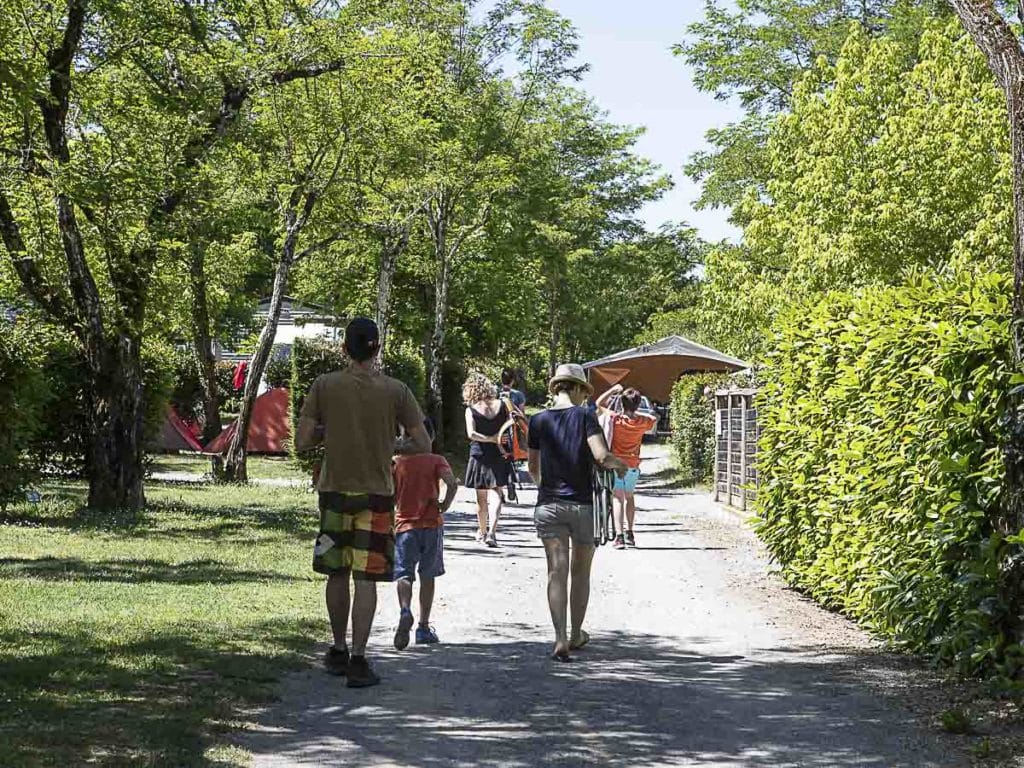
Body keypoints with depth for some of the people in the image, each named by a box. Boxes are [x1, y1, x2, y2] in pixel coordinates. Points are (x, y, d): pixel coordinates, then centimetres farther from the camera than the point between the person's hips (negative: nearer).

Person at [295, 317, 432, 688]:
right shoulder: (395, 390, -5)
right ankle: (357, 659, -3)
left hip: (334, 490, 1)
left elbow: (302, 442, -5)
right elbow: (423, 445, -3)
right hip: (376, 494, -1)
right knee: (366, 577, 0)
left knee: (337, 573, 14)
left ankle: (339, 652, 25)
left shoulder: (324, 386, -4)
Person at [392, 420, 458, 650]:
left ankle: (405, 610, -34)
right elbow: (452, 484, -17)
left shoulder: (396, 462, 3)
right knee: (427, 576, 12)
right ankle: (424, 627, 13)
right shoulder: (436, 460, 0)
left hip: (404, 524, -1)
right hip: (431, 524, 1)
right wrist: (444, 506, -3)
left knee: (403, 574, -4)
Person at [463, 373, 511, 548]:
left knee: (481, 497, 12)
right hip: (500, 456, 1)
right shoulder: (502, 405, -2)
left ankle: (482, 531, 27)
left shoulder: (471, 410, -8)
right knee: (497, 494, 5)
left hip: (479, 456, -1)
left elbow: (471, 434, -20)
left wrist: (489, 439, -16)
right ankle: (492, 532, -11)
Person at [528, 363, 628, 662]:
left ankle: (561, 639, -17)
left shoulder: (539, 420, 4)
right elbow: (602, 456, -17)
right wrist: (620, 465, 4)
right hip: (583, 503, -1)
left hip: (549, 503, 2)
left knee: (557, 571, -4)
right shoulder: (585, 416, -6)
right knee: (581, 572, 13)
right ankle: (576, 635, 26)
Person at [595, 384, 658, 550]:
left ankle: (620, 536, -17)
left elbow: (599, 404, 3)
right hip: (633, 466, 3)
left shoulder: (614, 418, -12)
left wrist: (613, 390, 5)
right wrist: (636, 412, 14)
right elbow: (654, 419, 19)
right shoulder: (642, 422, -5)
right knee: (629, 497, 21)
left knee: (618, 498, -6)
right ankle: (629, 533, 24)